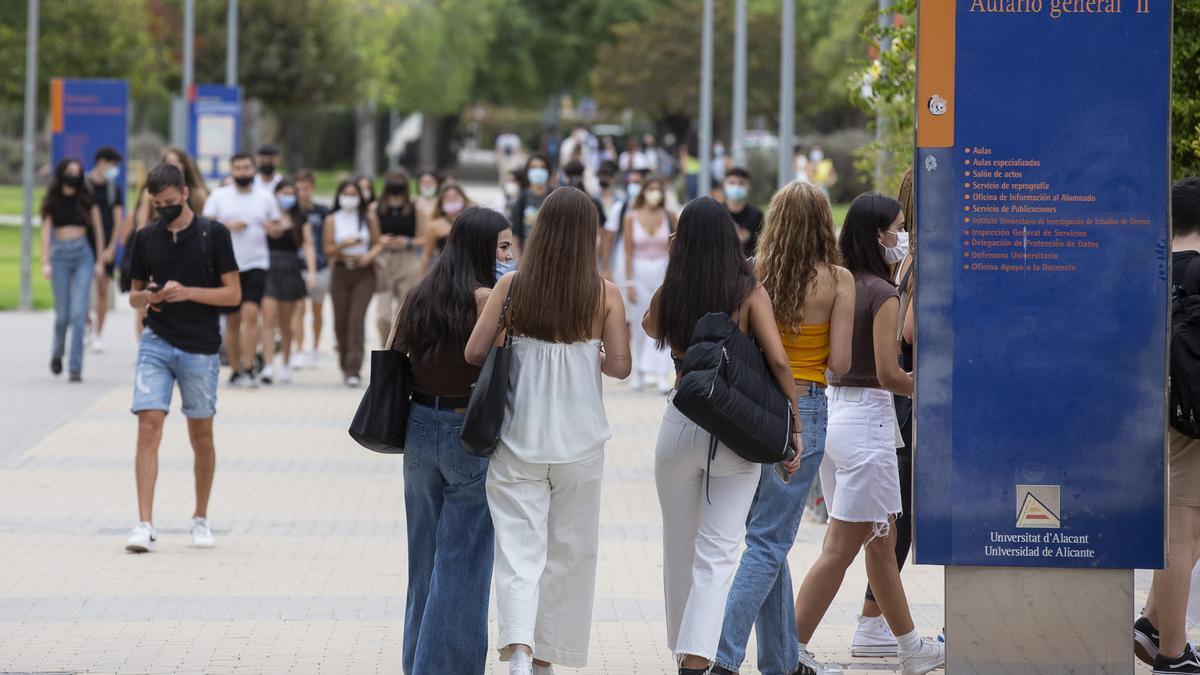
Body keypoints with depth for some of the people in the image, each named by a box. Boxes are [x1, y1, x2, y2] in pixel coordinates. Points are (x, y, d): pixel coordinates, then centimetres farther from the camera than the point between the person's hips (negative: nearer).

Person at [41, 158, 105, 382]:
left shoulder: (87, 200, 5)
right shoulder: (53, 202, 5)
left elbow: (97, 229, 11)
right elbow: (46, 231, 2)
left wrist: (99, 261, 9)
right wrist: (46, 262, -7)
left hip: (83, 255, 0)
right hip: (60, 254, 0)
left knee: (78, 313, -9)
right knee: (62, 313, 1)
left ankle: (75, 367, -8)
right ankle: (57, 352, 30)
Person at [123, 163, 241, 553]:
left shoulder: (213, 235, -2)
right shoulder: (146, 239, 8)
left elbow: (233, 294, -4)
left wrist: (187, 293, -17)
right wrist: (144, 297, -8)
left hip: (201, 348, -2)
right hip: (156, 343, 2)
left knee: (201, 437, 8)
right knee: (148, 427, -11)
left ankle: (201, 519, 24)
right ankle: (145, 524, -14)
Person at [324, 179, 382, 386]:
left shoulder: (369, 218, 4)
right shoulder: (332, 220, 5)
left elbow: (378, 243, 9)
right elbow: (328, 250, 3)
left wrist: (370, 255, -12)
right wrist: (344, 244, -15)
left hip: (364, 274, -2)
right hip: (341, 273, 2)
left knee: (357, 319, -15)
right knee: (340, 322, 4)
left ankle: (354, 370, -16)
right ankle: (345, 365, 26)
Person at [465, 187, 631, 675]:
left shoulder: (511, 286, -4)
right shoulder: (605, 295, -5)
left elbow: (474, 352, -5)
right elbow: (620, 365, -5)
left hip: (519, 436, 0)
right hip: (579, 439, 0)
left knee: (519, 548, -2)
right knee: (568, 551, 15)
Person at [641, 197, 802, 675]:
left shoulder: (668, 295, -1)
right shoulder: (750, 293, -8)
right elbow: (778, 361, -13)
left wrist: (674, 268, 17)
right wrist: (794, 427, -6)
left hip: (680, 426, 2)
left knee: (679, 547, 17)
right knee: (716, 554, -2)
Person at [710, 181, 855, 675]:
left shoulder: (754, 273, -1)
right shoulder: (838, 280, -7)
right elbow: (839, 364, -9)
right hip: (803, 408, -3)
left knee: (769, 535, 15)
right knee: (769, 541, -1)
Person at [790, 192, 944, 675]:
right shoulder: (882, 294, -14)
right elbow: (887, 372, -17)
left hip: (829, 412, 9)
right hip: (867, 417, -9)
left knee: (881, 540, 18)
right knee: (841, 548, -3)